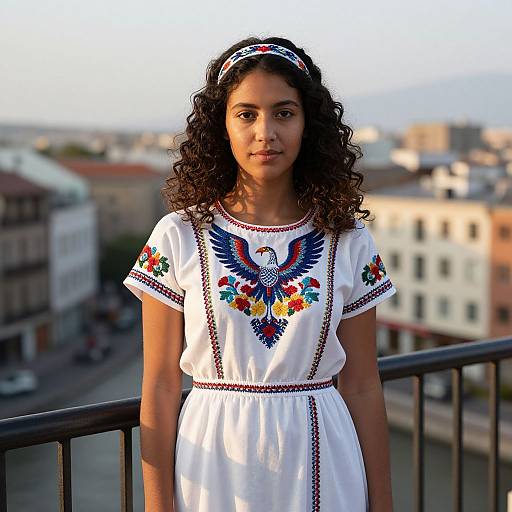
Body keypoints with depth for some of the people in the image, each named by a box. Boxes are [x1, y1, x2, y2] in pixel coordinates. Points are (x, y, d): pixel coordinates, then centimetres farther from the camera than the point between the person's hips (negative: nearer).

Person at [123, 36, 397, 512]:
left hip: (320, 467, 1)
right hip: (214, 466, -1)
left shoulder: (348, 242, -3)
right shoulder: (178, 237, -7)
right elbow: (159, 387, -4)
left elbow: (362, 387, 1)